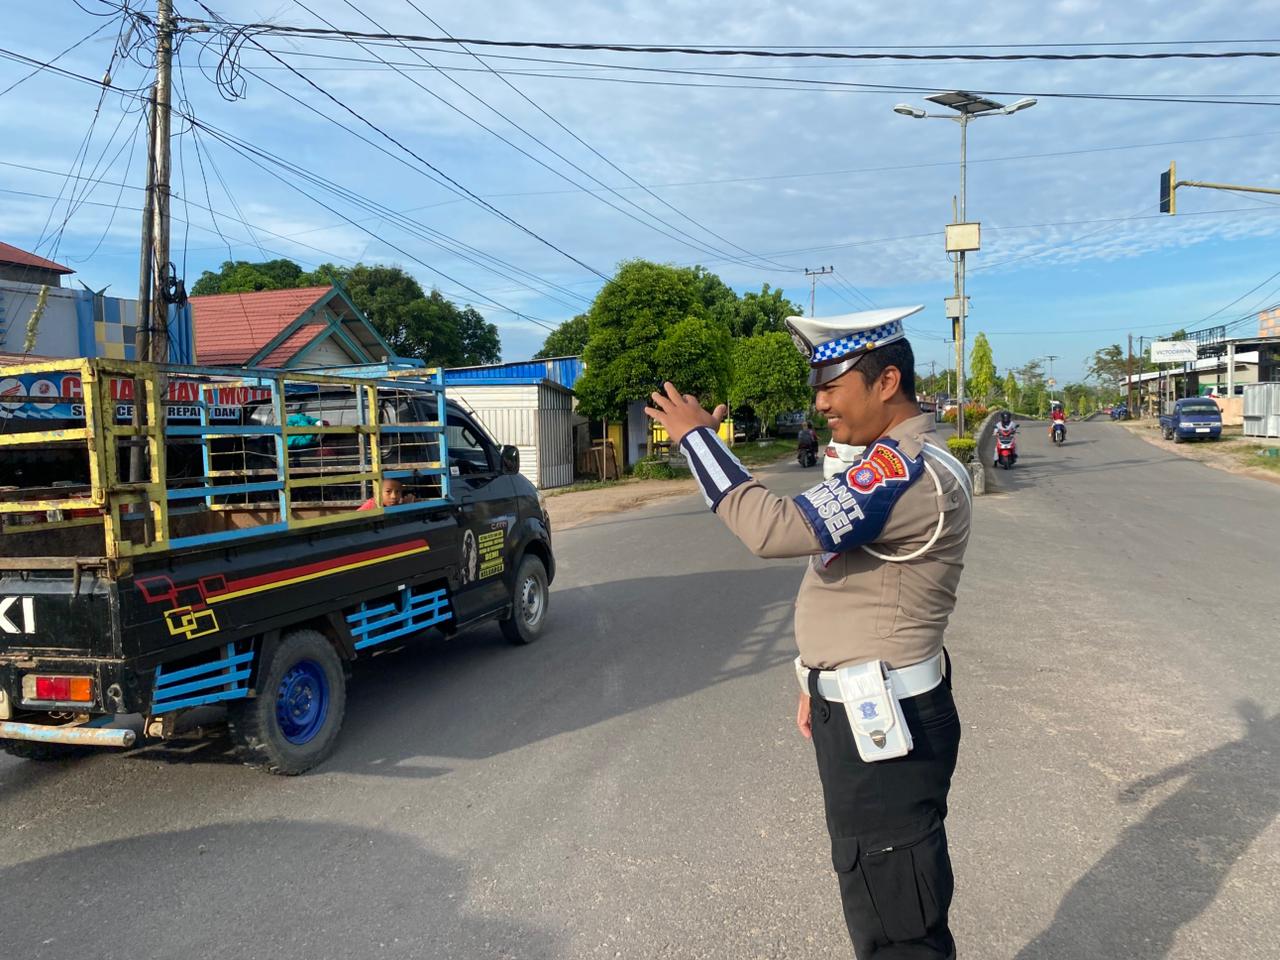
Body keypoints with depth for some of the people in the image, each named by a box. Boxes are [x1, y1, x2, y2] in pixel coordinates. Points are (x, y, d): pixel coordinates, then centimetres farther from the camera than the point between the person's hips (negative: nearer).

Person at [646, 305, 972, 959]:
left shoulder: (912, 470, -23)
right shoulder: (896, 464, 11)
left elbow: (776, 528, -33)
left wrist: (696, 437, -23)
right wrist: (825, 679, 21)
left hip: (881, 722, -10)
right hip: (862, 710, 10)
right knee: (878, 902, 25)